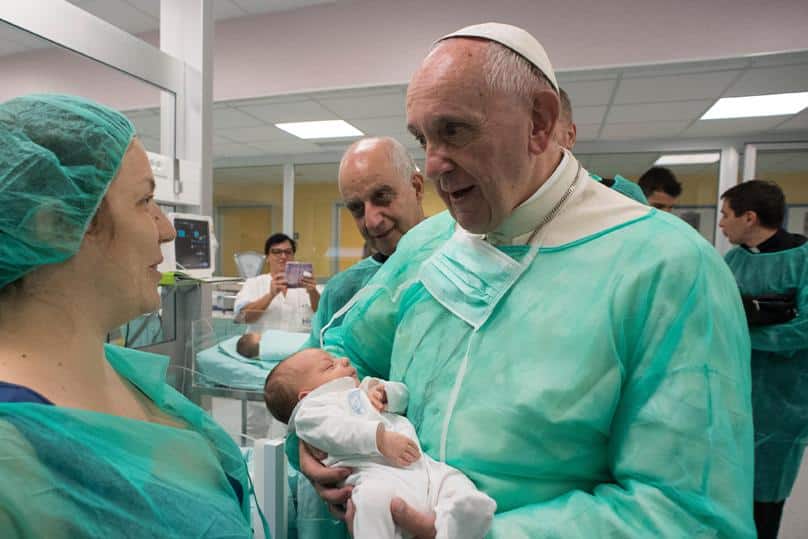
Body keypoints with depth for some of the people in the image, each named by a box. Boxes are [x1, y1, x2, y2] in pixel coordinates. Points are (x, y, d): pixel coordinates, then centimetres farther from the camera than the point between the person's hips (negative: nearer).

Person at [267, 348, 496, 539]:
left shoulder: (365, 392, 38)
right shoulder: (313, 407, 14)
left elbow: (402, 394, 37)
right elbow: (335, 429, -7)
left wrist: (385, 391, 13)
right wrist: (380, 437, -22)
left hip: (425, 465, 7)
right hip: (376, 472, -6)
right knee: (376, 497, -41)